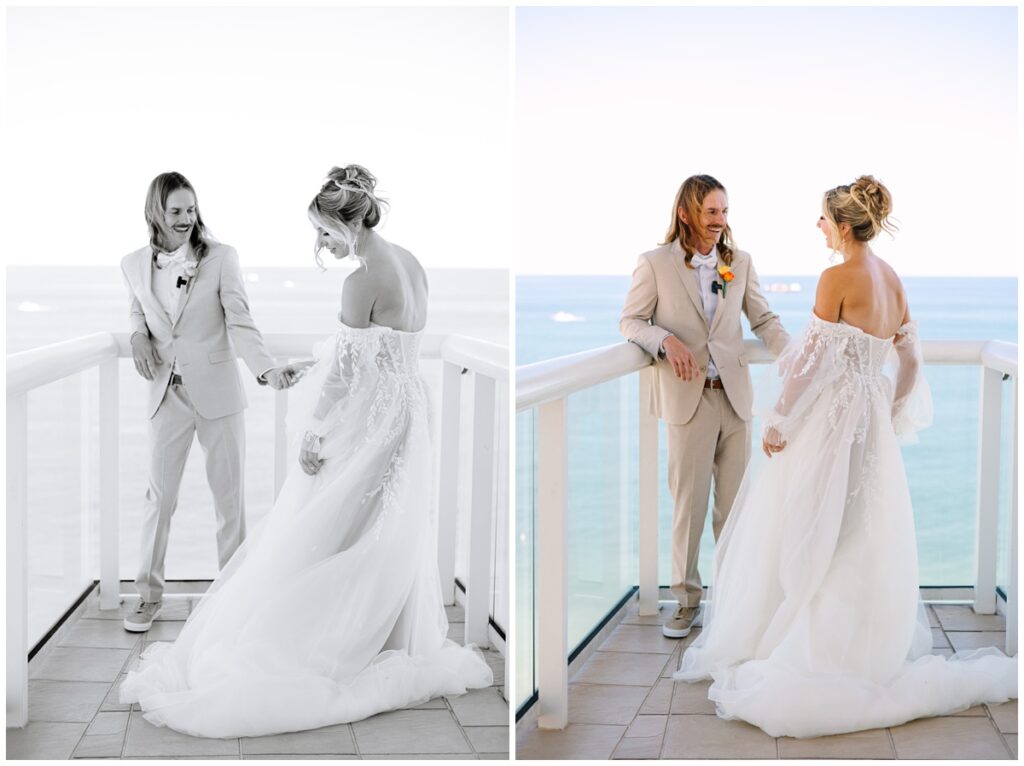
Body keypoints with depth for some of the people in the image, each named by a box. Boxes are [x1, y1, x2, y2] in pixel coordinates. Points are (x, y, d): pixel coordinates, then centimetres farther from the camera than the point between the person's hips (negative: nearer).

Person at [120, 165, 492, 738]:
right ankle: (401, 645, 25)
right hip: (406, 416, 9)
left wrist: (314, 432, -9)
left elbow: (346, 369, -17)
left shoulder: (363, 281, -20)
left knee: (322, 539, 1)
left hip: (367, 427, -9)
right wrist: (315, 367, 19)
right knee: (393, 541, 16)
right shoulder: (410, 264, 6)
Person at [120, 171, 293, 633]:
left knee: (229, 494, 6)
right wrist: (139, 334, -2)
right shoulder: (134, 265, 1)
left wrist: (266, 369, -28)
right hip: (167, 395, 2)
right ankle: (148, 593, 20)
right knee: (160, 495, 7)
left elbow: (240, 321, -13)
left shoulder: (221, 257, -8)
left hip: (217, 392, -2)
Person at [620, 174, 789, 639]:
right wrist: (666, 340, -18)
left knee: (735, 502, 7)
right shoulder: (655, 264, 0)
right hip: (687, 398, -3)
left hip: (734, 396, 3)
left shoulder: (739, 264, 9)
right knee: (688, 503, 1)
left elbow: (764, 320, 8)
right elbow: (630, 321, 1)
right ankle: (687, 600, 11)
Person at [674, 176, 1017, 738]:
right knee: (864, 538, 15)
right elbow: (910, 361, 13)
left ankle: (804, 646, 7)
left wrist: (778, 422, -10)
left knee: (806, 538, 1)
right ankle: (871, 642, 23)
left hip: (829, 421, -8)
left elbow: (813, 360, -17)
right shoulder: (891, 279, 8)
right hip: (872, 427, 8)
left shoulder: (838, 278, -16)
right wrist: (891, 418, 22)